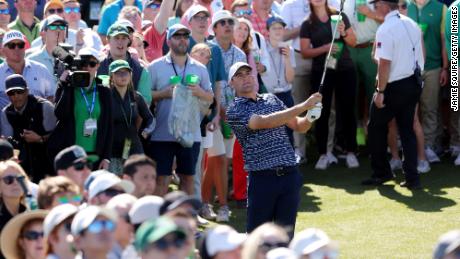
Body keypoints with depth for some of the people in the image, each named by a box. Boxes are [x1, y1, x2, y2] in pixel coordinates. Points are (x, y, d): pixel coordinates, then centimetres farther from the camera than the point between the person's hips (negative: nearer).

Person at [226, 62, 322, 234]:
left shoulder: (272, 100, 16)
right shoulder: (234, 110, -3)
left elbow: (299, 126, 19)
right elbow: (264, 122, -18)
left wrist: (310, 117, -6)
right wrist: (303, 106, -22)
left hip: (289, 175, 5)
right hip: (262, 179, -4)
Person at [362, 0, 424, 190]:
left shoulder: (385, 29, -17)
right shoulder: (412, 25, 7)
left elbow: (385, 63, -20)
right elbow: (420, 55, 12)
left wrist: (380, 91, -15)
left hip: (395, 86, -7)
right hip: (414, 82, 7)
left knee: (377, 128, 10)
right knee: (407, 130, 12)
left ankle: (381, 172, 15)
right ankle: (412, 177, 7)